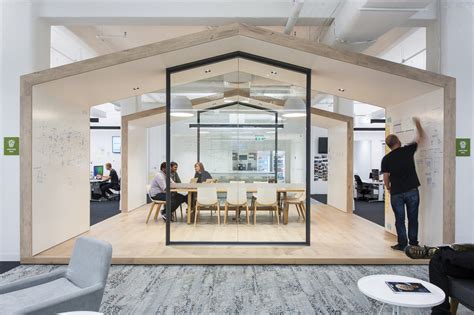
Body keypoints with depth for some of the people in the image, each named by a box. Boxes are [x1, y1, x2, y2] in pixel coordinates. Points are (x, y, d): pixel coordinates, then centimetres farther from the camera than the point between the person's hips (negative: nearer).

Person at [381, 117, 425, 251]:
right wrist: (417, 124, 25)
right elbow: (421, 137, 13)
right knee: (413, 218, 10)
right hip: (412, 190, 1)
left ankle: (402, 244, 13)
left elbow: (386, 178, -2)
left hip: (396, 193, -1)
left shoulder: (386, 159, -3)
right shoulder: (408, 150, -3)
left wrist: (388, 188, 17)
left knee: (400, 220, 8)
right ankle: (413, 243, 19)